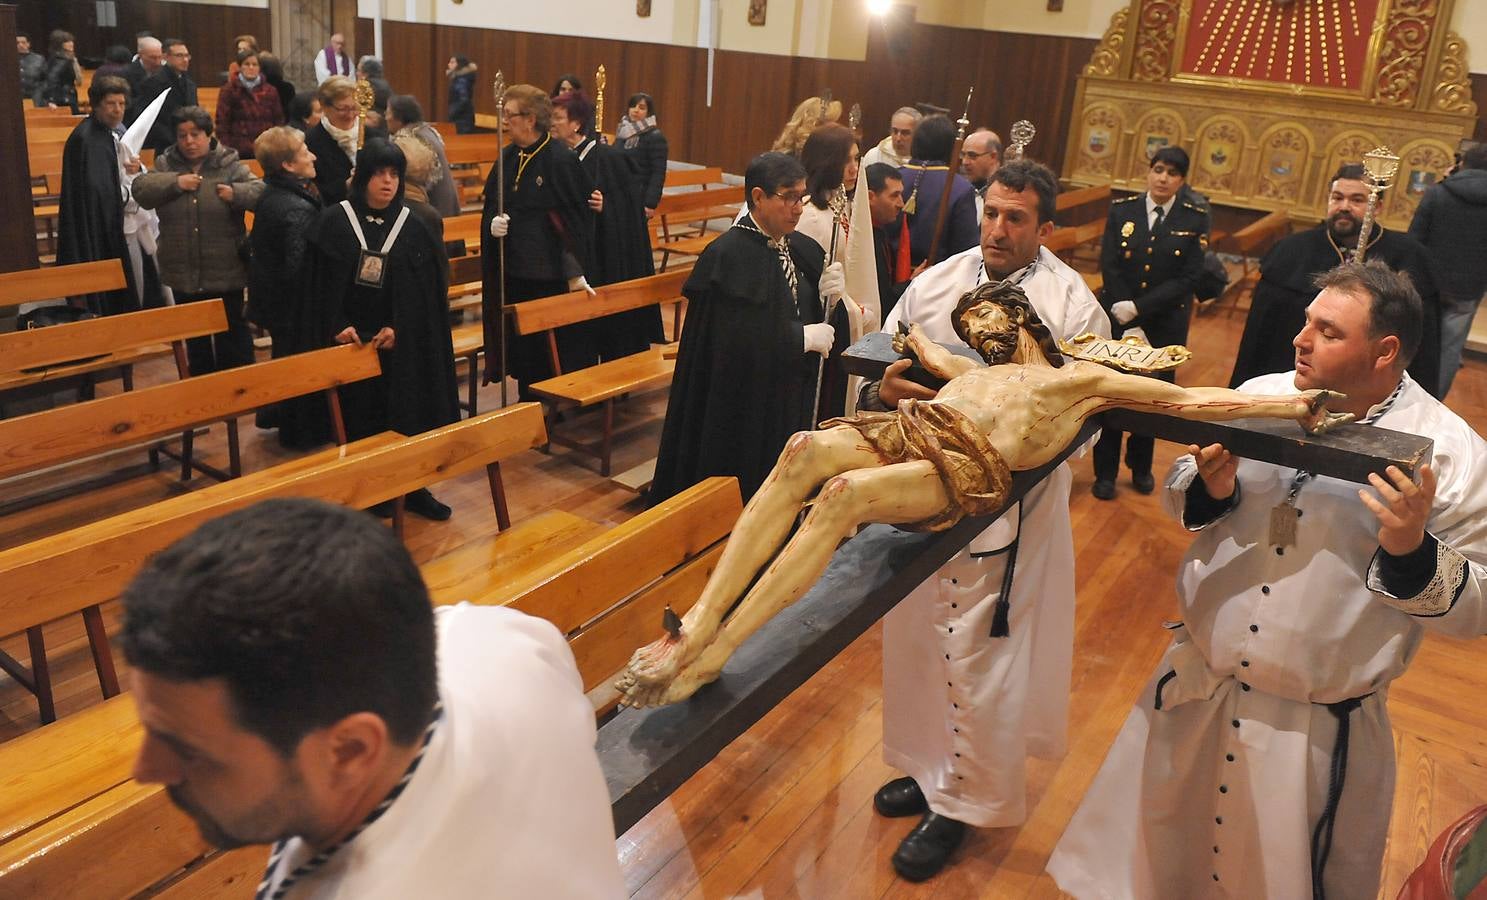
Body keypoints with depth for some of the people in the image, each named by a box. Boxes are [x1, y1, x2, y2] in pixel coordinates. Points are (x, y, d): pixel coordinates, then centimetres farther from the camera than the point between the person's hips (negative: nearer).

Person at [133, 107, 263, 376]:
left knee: (232, 332, 8)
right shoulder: (166, 164, 5)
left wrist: (236, 193, -28)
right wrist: (175, 182, -16)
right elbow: (140, 188, -7)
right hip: (184, 273, 4)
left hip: (225, 271, -3)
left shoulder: (230, 165, -4)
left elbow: (260, 191, -12)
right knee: (194, 335, 17)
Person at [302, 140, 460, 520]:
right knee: (360, 417, 5)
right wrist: (337, 325, -16)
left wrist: (398, 327, -13)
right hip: (352, 338, -1)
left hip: (403, 341, 1)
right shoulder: (334, 221, -2)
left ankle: (411, 487, 17)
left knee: (407, 414, 5)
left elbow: (426, 289, -1)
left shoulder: (413, 227, 2)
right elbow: (322, 283, -3)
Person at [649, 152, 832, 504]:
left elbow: (822, 321, 9)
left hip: (792, 404, 6)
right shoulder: (726, 257, -17)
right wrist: (802, 337, -18)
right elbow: (735, 342, -24)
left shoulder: (805, 250, 5)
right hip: (738, 410, -6)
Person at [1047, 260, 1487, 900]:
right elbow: (1182, 501, 8)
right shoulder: (1260, 396, -2)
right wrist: (1210, 488, -14)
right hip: (1195, 689, 4)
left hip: (1317, 727, -3)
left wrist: (1412, 551, -28)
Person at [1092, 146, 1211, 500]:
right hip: (1117, 319, 0)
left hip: (1165, 324, 0)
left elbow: (1188, 277, -10)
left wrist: (1138, 309, -18)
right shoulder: (1122, 210, -1)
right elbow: (1109, 267, -7)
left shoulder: (1195, 218, -3)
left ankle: (1141, 467, 31)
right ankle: (1105, 472, 17)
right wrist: (1129, 325, -14)